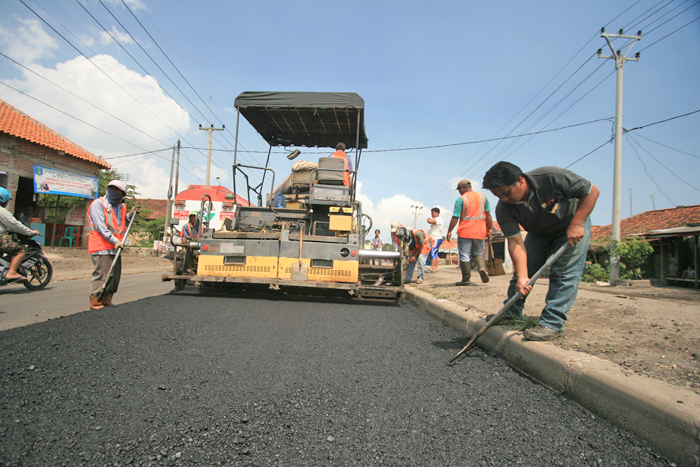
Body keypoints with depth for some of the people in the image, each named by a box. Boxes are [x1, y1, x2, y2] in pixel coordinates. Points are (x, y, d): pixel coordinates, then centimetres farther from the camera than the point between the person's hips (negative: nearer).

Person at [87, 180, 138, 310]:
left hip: (115, 248, 8)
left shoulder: (121, 207, 16)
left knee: (115, 276, 10)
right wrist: (115, 241, -19)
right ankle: (95, 302, 2)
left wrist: (129, 215, 9)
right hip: (101, 247, -7)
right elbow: (100, 227, -14)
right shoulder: (98, 204, -5)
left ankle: (106, 300, 22)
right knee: (101, 275, -8)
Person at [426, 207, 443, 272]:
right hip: (434, 239, 11)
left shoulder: (439, 219, -13)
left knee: (433, 253, -13)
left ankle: (432, 268, -14)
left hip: (436, 239, -11)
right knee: (436, 254, 8)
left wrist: (428, 219, -6)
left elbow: (430, 221, -24)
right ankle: (436, 268, 9)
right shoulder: (436, 220, 21)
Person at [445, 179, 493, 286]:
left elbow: (455, 218, -10)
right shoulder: (483, 197, 7)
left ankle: (466, 279, 6)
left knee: (465, 256, 4)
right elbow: (488, 215, 6)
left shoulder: (461, 199, -6)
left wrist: (449, 231, -2)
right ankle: (482, 268, -8)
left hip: (464, 232, -4)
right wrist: (490, 229, 11)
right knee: (478, 253, 19)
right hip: (479, 232, 4)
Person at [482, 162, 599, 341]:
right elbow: (515, 242, -28)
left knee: (564, 273, -15)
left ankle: (553, 324, -13)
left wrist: (576, 225, -32)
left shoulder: (552, 178, -35)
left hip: (574, 226, -3)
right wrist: (522, 277, -39)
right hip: (538, 233, 4)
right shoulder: (504, 209, -24)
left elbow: (591, 191, -25)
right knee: (523, 269, 0)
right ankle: (511, 313, 15)